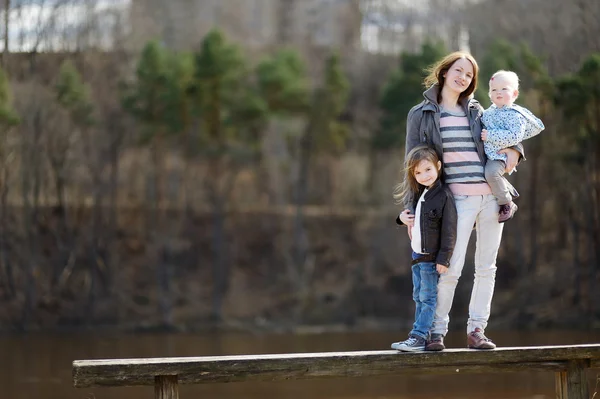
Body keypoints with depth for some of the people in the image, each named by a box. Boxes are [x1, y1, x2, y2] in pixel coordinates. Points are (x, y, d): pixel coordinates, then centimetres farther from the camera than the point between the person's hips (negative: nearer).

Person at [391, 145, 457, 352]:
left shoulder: (444, 196, -17)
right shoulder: (418, 194, 8)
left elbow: (449, 230, -18)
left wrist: (443, 258, -20)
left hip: (431, 257, -9)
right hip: (417, 255, 9)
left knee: (428, 298, -5)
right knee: (419, 298, 12)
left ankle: (418, 336, -7)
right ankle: (421, 334, 17)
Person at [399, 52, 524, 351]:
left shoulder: (476, 111, 15)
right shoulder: (421, 115, 4)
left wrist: (514, 149, 4)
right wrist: (410, 207, -2)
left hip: (492, 196, 4)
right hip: (458, 199, -4)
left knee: (486, 267, 5)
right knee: (451, 267, -12)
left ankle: (476, 330, 13)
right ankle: (437, 331, 0)